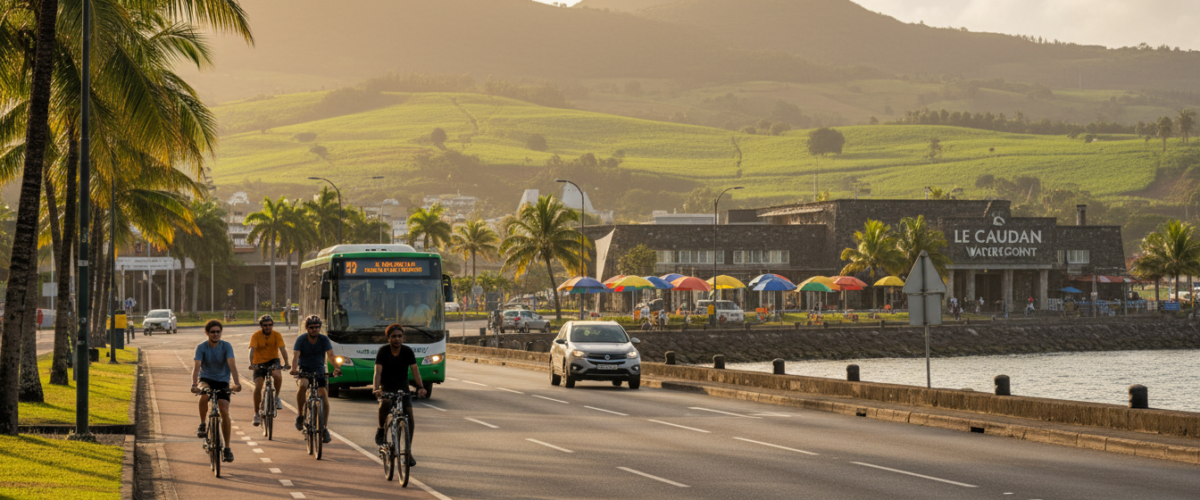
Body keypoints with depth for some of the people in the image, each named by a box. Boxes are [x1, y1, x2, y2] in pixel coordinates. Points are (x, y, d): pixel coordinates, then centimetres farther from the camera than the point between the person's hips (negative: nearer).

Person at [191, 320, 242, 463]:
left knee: (225, 412, -11)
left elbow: (232, 364, -22)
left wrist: (236, 383, -38)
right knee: (204, 395, -37)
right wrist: (194, 385, -39)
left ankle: (227, 448, -2)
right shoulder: (201, 347, -11)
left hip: (222, 381, 1)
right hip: (206, 379, -1)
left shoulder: (226, 346, -11)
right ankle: (202, 424, -14)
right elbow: (197, 366, -22)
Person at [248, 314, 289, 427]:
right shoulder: (256, 336, -13)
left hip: (273, 360, 0)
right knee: (258, 387, -12)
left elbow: (282, 349, -20)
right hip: (259, 363, 0)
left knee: (278, 376, -33)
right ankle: (257, 413, 2)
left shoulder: (277, 335, -10)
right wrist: (252, 365, -41)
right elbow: (252, 350, -25)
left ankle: (276, 396, -6)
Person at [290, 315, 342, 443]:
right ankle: (300, 416, -16)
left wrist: (336, 368, -38)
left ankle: (324, 428, -10)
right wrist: (294, 369, -43)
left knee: (324, 395, -16)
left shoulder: (324, 340, -6)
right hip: (304, 370, -2)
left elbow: (330, 355, -18)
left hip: (319, 371, 2)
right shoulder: (301, 340, -10)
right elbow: (295, 355, -23)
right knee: (302, 385, -34)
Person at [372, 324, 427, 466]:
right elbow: (378, 371, -21)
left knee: (410, 420, -9)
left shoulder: (408, 351, -6)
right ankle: (381, 430, -11)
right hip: (387, 388, -2)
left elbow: (414, 370, -13)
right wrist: (376, 388, -38)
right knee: (385, 403, -37)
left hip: (403, 388, 2)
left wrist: (420, 387, -30)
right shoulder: (383, 351, -11)